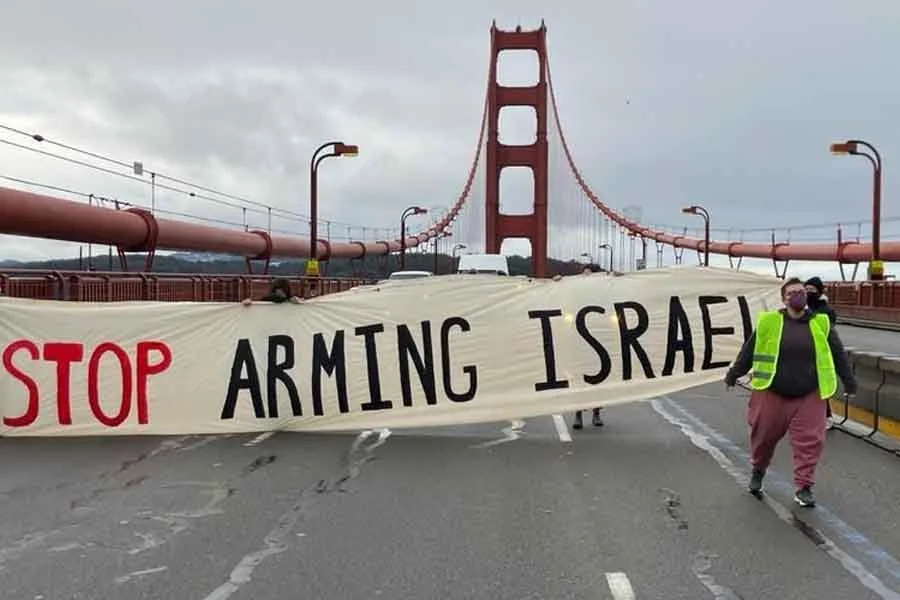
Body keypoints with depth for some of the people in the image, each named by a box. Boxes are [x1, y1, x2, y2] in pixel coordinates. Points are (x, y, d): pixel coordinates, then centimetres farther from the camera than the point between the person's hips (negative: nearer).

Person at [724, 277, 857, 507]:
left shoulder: (821, 323, 2)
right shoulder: (768, 322, -3)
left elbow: (837, 354, 10)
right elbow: (749, 350, 4)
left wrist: (849, 381, 13)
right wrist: (734, 374, 7)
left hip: (808, 396, 1)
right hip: (771, 393, -1)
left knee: (809, 441, 0)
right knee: (764, 436, 10)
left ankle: (803, 487, 11)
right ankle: (757, 472, 35)